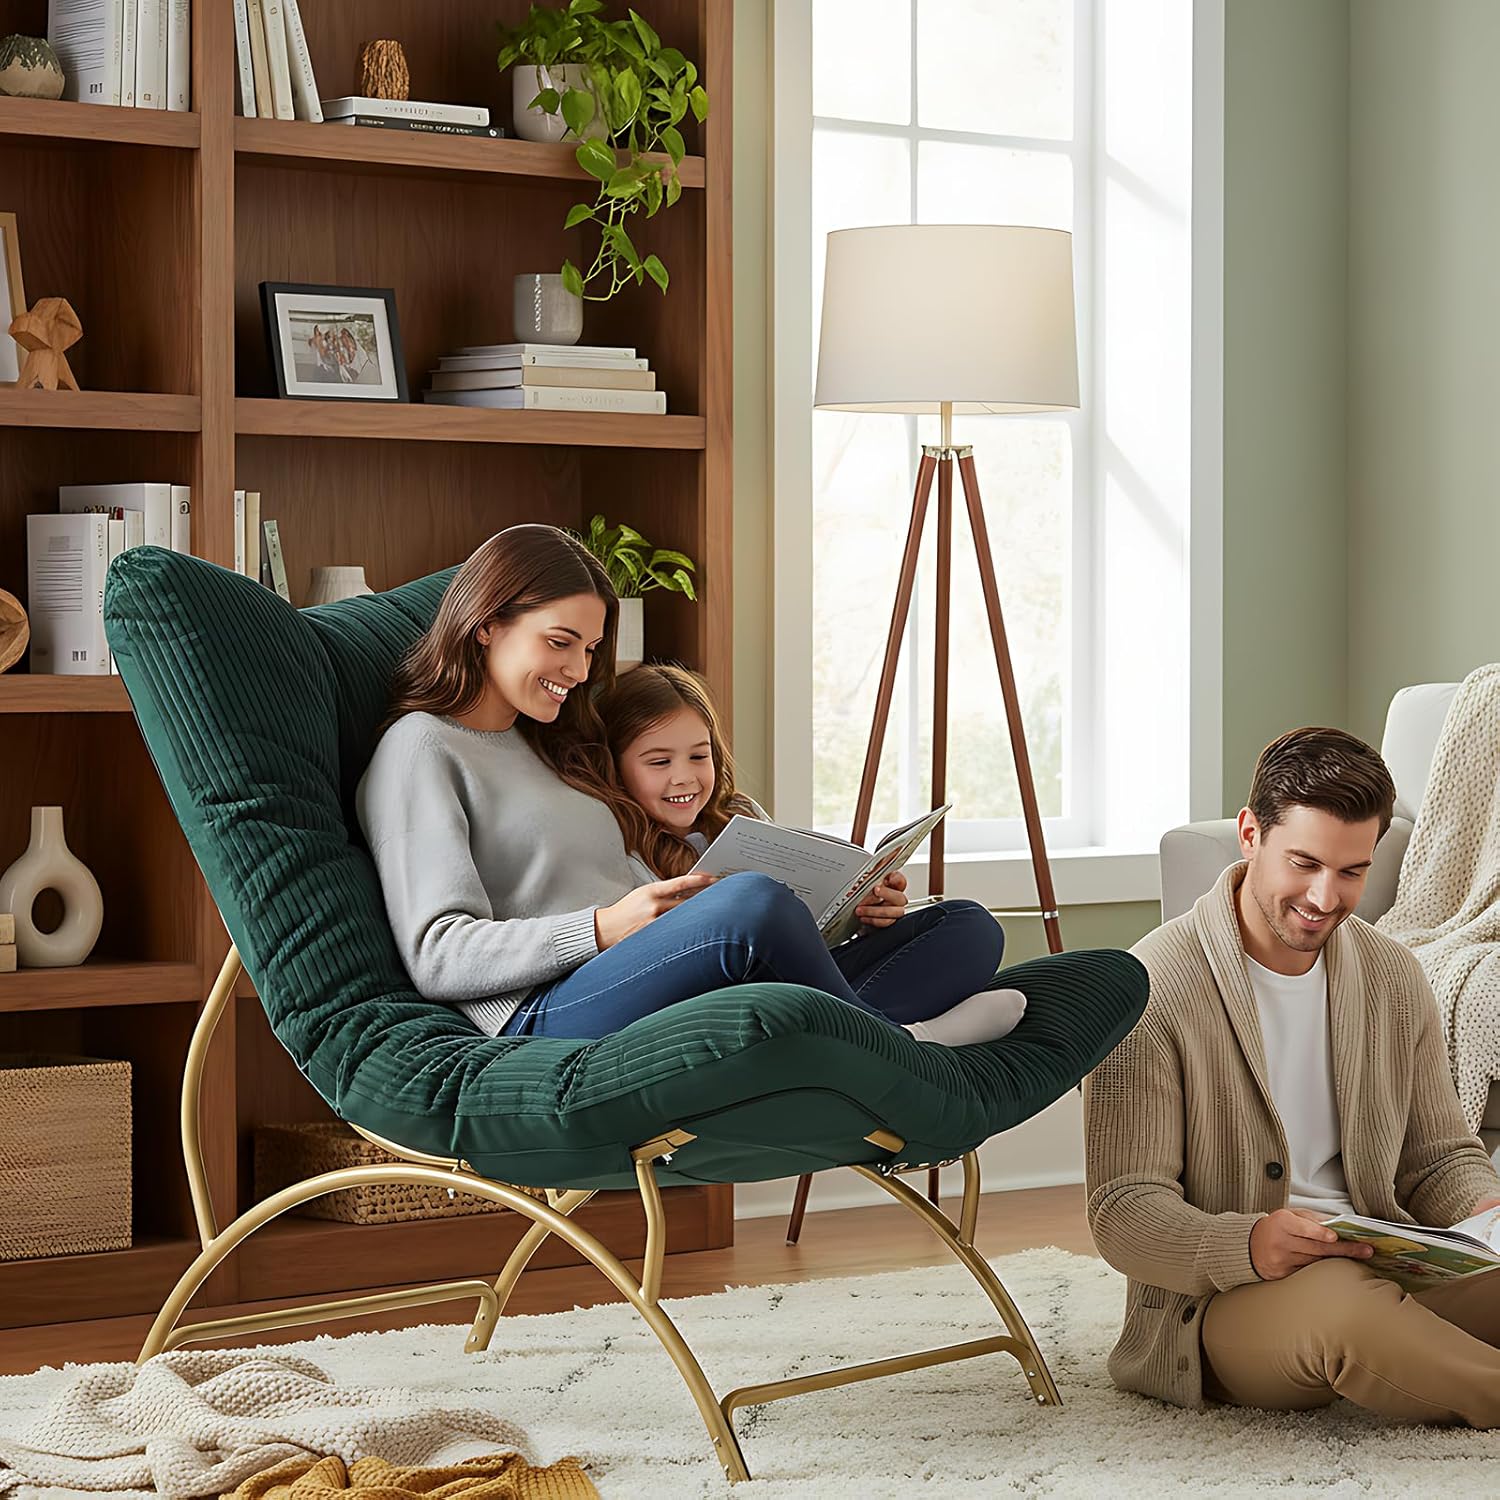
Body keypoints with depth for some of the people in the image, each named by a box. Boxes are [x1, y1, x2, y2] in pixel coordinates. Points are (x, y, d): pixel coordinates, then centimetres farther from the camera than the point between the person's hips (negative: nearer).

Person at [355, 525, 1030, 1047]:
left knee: (968, 932, -3)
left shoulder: (556, 751, 34)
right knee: (754, 900, -38)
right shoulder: (419, 749, 6)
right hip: (546, 1019, -9)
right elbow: (438, 958, -6)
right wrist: (608, 928, -20)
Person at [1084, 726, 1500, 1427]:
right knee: (1340, 1302, -39)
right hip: (1220, 1301, -5)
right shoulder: (1152, 990, -9)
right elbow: (1123, 1213, -12)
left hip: (1388, 1270, 5)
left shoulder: (1394, 977, 11)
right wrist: (1249, 1245, -33)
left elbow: (1438, 1157, 20)